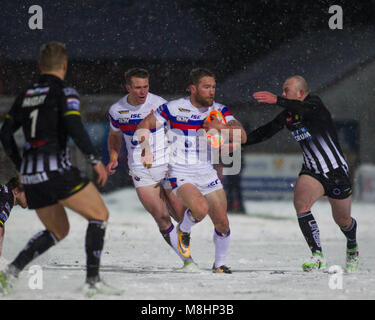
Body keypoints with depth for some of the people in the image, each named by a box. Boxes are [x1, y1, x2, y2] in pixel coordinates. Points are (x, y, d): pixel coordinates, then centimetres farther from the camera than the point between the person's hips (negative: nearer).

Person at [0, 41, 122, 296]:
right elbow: (75, 127, -18)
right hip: (56, 168, -7)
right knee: (99, 215, 3)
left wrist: (21, 166, 27)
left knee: (58, 230, 21)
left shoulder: (26, 95, 16)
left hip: (30, 175, 7)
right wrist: (96, 160, -11)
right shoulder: (64, 92, -4)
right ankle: (93, 280, -7)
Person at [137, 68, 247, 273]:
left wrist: (221, 127, -25)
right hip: (181, 175, -4)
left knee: (222, 224, 2)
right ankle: (183, 231, 5)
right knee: (200, 209, -29)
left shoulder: (219, 111, 2)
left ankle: (219, 264, 27)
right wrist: (146, 149, -17)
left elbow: (242, 136, -7)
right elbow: (144, 125, -1)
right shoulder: (174, 108, -8)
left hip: (207, 174, 4)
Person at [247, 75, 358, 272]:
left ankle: (352, 249, 46)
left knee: (343, 220, 11)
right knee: (300, 203, -27)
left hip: (337, 171, -4)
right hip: (311, 172, 4)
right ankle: (318, 256, -28)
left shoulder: (314, 103, -17)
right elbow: (266, 132, 7)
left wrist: (276, 100, -52)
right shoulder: (287, 115, 2)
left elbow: (305, 109, -40)